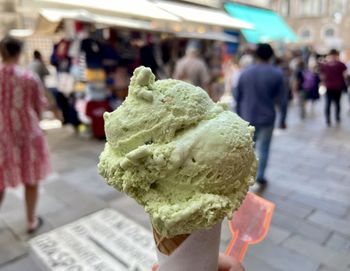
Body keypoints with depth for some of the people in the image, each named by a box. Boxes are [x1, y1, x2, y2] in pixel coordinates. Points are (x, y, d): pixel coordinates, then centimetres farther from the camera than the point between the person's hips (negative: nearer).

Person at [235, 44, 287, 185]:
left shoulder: (245, 72, 0)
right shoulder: (277, 73, -6)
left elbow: (237, 96, 3)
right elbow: (282, 99, -5)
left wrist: (239, 115, 14)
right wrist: (282, 119, 4)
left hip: (247, 117, 2)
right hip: (266, 118, -2)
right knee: (263, 148, 11)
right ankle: (260, 176, 14)